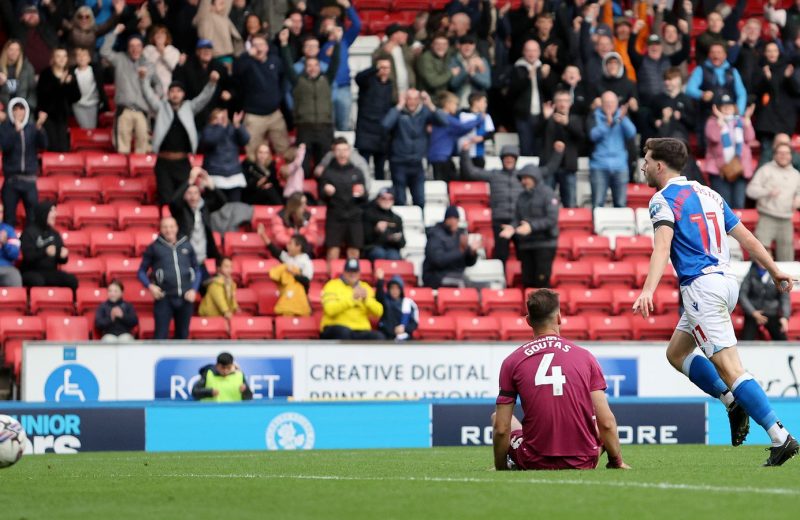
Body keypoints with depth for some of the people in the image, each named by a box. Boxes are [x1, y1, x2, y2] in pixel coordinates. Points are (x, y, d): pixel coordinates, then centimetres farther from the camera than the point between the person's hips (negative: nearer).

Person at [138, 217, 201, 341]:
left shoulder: (187, 245, 11)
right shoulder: (154, 247, 5)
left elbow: (197, 270, 17)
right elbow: (142, 271, 10)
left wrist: (194, 290, 3)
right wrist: (150, 286, -8)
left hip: (185, 298, 3)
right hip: (164, 298, -3)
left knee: (183, 335, 10)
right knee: (160, 335, -9)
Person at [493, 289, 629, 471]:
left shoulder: (512, 362, -2)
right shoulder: (585, 357, 0)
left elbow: (501, 429, -3)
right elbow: (606, 423, -3)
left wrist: (500, 469, 12)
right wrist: (617, 462, 12)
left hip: (534, 463, 0)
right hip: (583, 463, 1)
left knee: (496, 416, 27)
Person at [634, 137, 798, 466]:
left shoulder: (663, 199, -6)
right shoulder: (708, 194, 18)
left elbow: (663, 245, -23)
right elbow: (745, 236, 19)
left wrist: (648, 290, -34)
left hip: (701, 286, -9)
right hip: (726, 281, 9)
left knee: (730, 368, -12)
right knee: (677, 353, 22)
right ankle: (733, 403, 8)